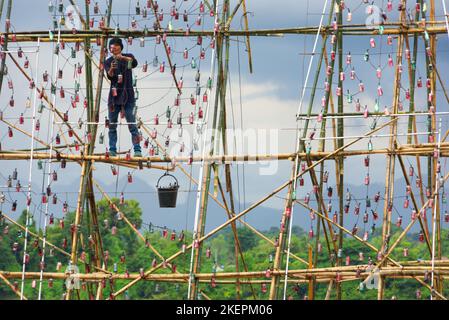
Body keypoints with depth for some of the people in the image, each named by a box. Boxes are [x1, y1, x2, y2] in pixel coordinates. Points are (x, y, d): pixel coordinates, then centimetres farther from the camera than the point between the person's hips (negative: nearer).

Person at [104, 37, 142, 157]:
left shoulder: (128, 57, 4)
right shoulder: (108, 62, 6)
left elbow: (135, 63, -19)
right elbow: (109, 76, -12)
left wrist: (123, 58, -37)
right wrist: (111, 69, -34)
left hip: (128, 95, -2)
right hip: (114, 95, 2)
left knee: (132, 125, -7)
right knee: (112, 125, 3)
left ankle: (137, 150, -10)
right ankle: (112, 150, 8)